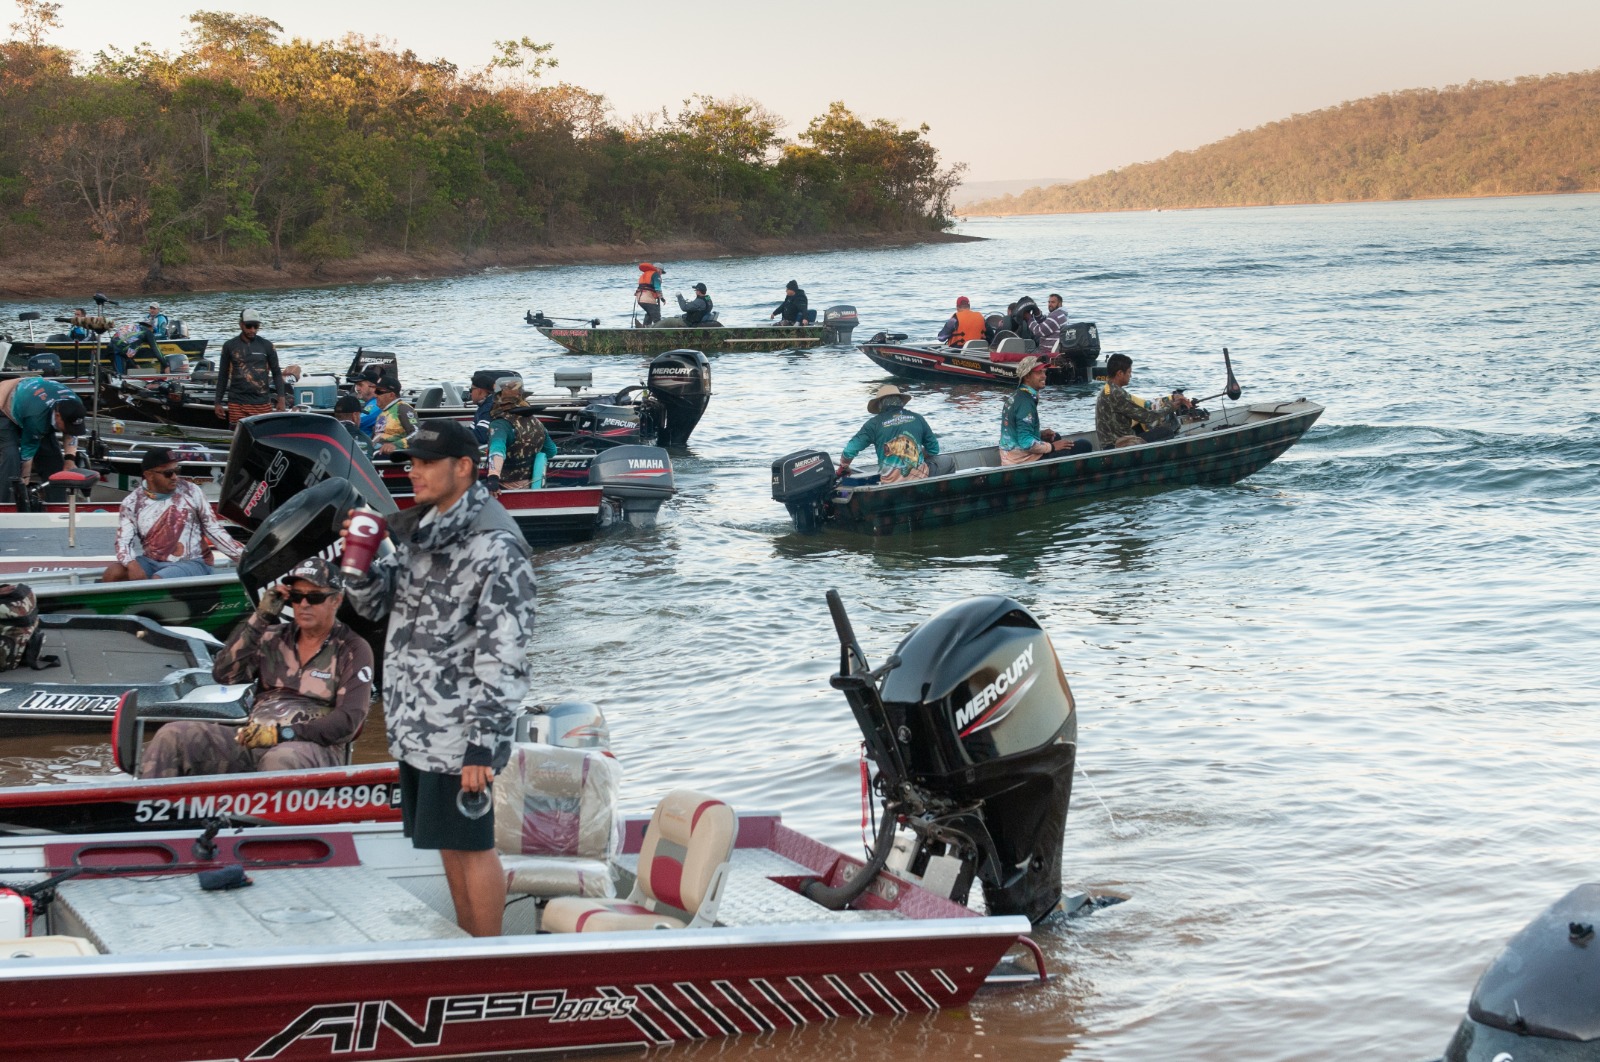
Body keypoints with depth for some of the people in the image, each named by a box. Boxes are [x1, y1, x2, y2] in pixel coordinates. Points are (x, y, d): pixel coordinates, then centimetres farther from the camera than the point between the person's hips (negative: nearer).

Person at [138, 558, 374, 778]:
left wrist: (282, 734, -17)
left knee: (280, 760, -42)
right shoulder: (275, 637, 18)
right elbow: (224, 673, 7)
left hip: (313, 746, -5)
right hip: (255, 738, 5)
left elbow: (348, 721, -6)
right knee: (172, 736, -15)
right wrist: (260, 618, 1)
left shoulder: (353, 650, 5)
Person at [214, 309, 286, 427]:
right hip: (237, 403, 0)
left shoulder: (267, 346, 6)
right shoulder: (230, 346, 6)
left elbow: (276, 373, 10)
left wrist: (281, 399, 0)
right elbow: (223, 376, 12)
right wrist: (218, 403, 9)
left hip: (263, 403, 0)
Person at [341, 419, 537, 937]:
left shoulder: (496, 546, -18)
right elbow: (375, 605, 19)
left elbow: (504, 657, -20)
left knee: (469, 843, -1)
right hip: (414, 722, 9)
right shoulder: (418, 529, 10)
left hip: (460, 731, -9)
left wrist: (483, 744, -22)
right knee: (447, 840, 17)